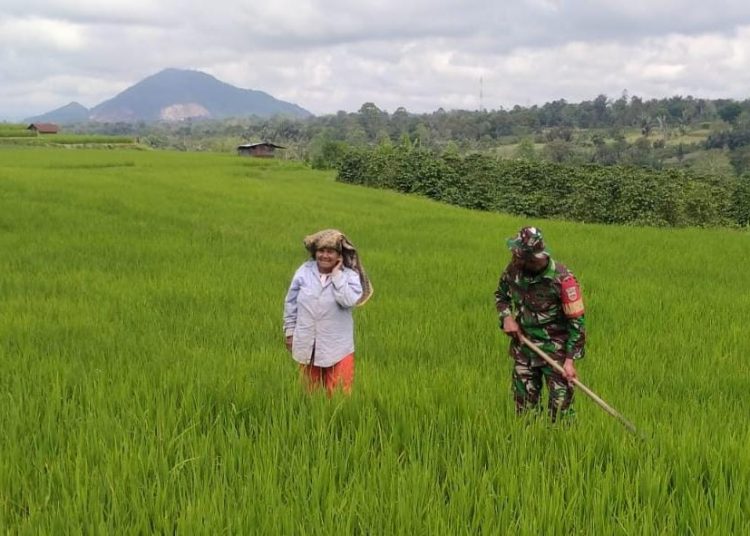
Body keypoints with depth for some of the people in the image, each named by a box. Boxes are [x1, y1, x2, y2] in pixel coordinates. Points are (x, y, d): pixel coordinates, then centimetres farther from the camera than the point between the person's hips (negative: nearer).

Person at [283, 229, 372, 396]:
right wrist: (290, 332, 8)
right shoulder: (304, 271, -3)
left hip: (337, 347, -3)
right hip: (307, 344, 3)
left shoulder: (349, 275, -10)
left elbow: (349, 301, -28)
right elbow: (291, 302, 6)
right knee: (309, 393, 17)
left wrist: (336, 274, -21)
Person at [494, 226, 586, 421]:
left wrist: (570, 359, -19)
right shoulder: (514, 269, -7)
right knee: (525, 406, 14)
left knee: (560, 406, -3)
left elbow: (577, 321, -16)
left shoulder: (561, 279, -22)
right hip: (523, 348, 5)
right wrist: (506, 316, -4)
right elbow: (500, 295, 15)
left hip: (555, 350, -5)